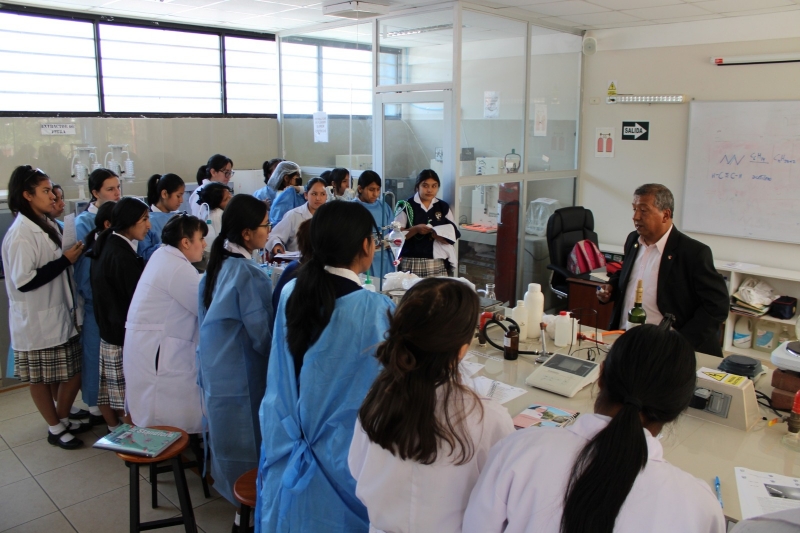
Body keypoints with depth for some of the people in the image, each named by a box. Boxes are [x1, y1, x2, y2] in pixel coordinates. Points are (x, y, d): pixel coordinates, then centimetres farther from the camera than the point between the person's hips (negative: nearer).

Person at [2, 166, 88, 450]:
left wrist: (74, 255, 2)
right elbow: (24, 281, -24)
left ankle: (63, 419, 35)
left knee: (74, 372, 14)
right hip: (37, 322, -8)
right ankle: (55, 429, 27)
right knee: (41, 379, 11)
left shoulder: (47, 225, 6)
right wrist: (65, 260, -21)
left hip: (60, 315, 8)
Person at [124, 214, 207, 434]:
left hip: (151, 344, 10)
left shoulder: (164, 255, 10)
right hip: (157, 349, -10)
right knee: (168, 422, -2)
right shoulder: (177, 268, -20)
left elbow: (193, 294, 10)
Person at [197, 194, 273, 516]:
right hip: (241, 371, -8)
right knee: (246, 440, 7)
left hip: (215, 366, 8)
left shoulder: (218, 264, 3)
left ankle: (228, 485, 37)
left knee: (226, 434, 21)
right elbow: (261, 331, -19)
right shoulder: (248, 273, -23)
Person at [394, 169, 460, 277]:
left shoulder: (443, 207, 10)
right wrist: (415, 229, -17)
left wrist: (434, 232, -13)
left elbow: (452, 236, 4)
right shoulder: (406, 206, 2)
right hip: (411, 263, -2)